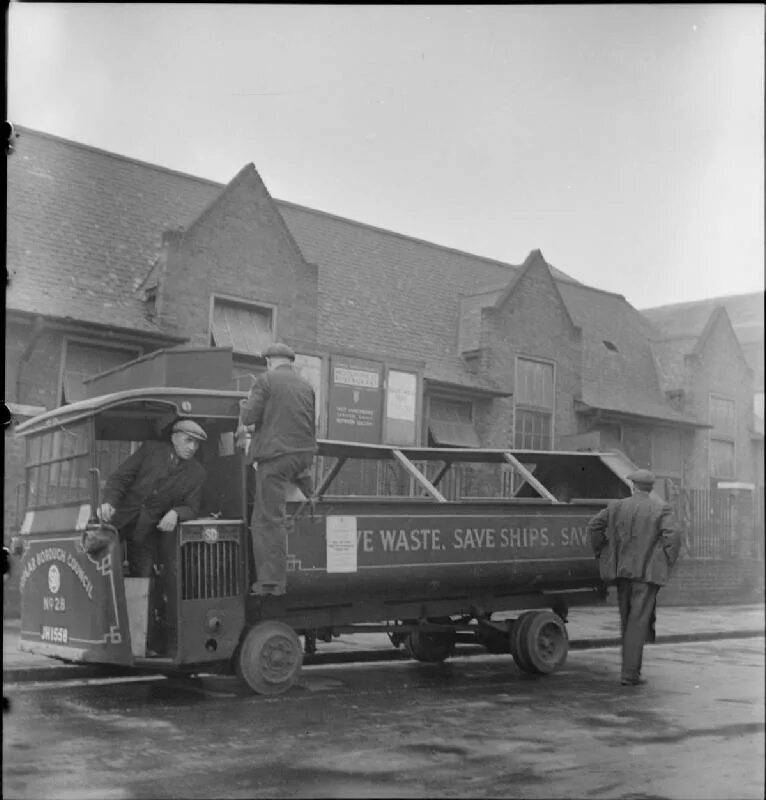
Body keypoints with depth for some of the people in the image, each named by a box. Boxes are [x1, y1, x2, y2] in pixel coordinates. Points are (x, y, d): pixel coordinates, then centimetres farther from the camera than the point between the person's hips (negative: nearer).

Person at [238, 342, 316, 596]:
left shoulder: (265, 380, -3)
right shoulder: (306, 385, 17)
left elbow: (251, 415, -10)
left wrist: (244, 406, 11)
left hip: (275, 454, -6)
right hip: (304, 454, 6)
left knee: (269, 520, -5)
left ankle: (271, 581, -9)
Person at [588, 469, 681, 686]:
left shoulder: (617, 506, 5)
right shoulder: (661, 509, -4)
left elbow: (594, 525, 1)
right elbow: (672, 535, -16)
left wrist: (601, 553, 11)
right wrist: (668, 563, -4)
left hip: (622, 570, 3)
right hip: (647, 572, -3)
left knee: (627, 620, 16)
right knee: (638, 622, -2)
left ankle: (631, 667, 23)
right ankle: (629, 673, -6)